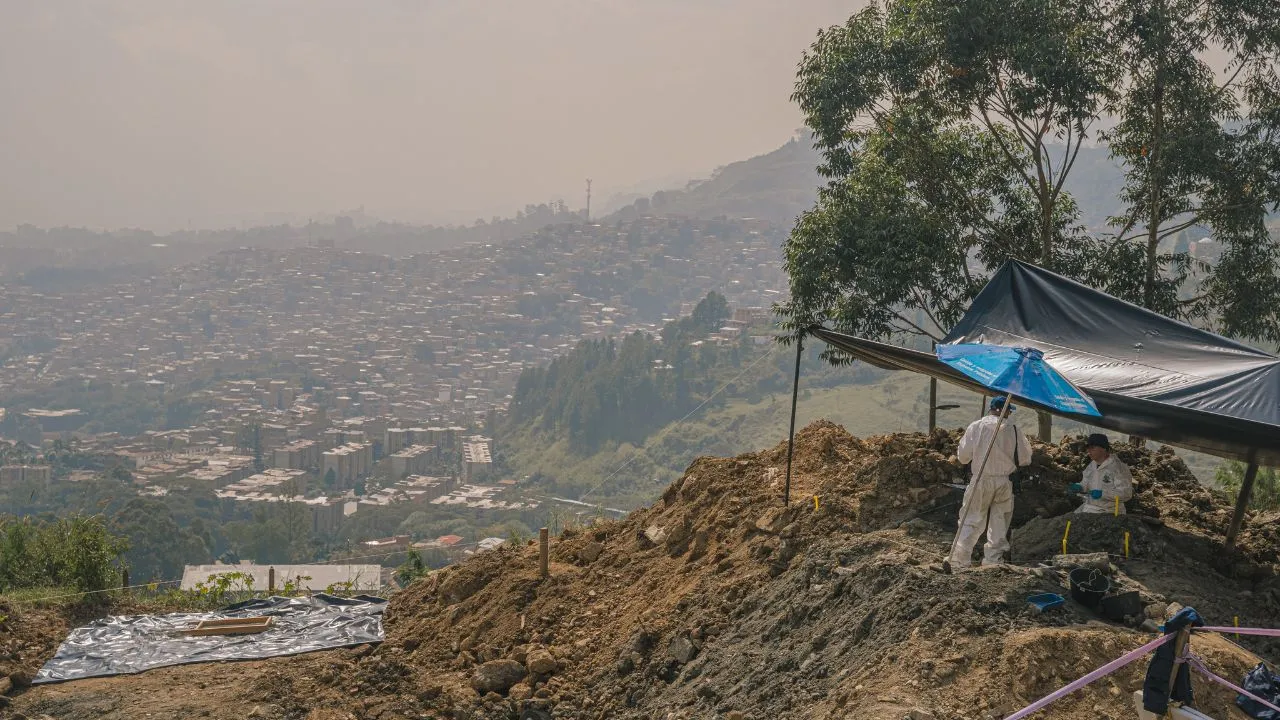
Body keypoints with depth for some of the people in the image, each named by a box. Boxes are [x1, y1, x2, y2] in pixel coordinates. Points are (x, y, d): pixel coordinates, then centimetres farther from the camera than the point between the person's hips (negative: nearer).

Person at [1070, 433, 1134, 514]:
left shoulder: (1117, 467, -15)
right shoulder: (1092, 465, 9)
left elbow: (1126, 494, -20)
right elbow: (1086, 485, 18)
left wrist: (1103, 493, -29)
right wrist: (1079, 487, -6)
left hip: (1108, 512, -8)